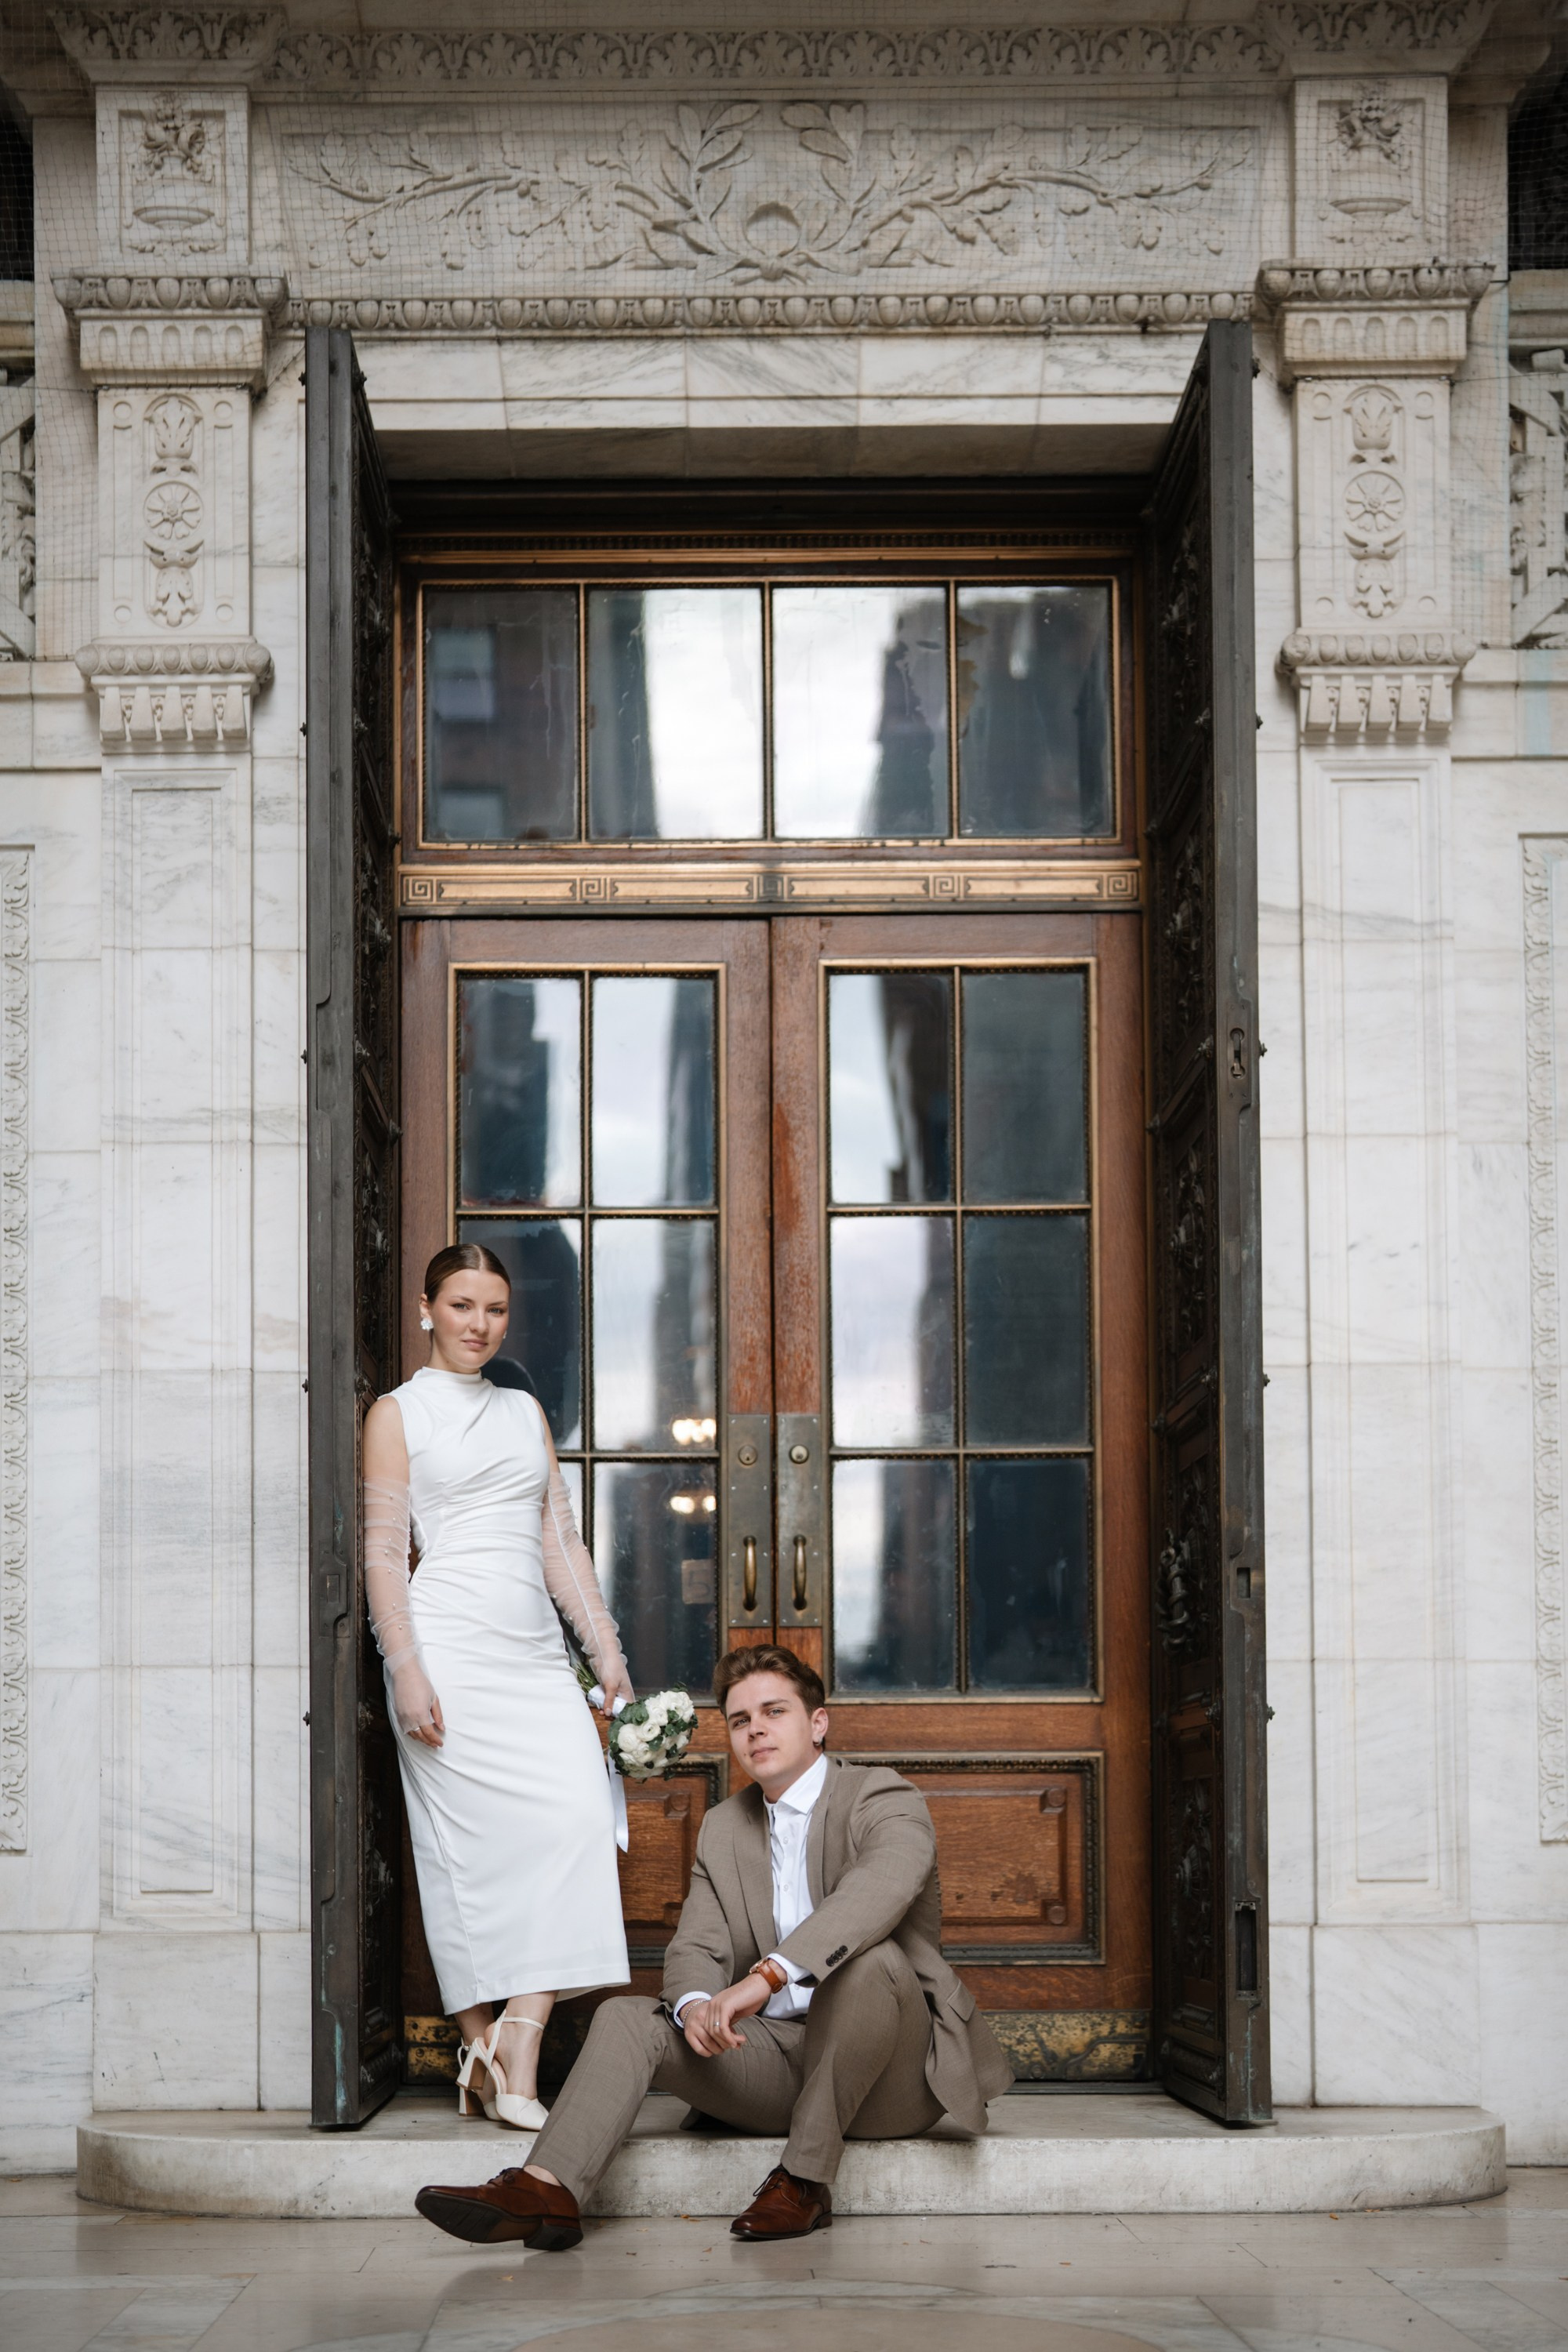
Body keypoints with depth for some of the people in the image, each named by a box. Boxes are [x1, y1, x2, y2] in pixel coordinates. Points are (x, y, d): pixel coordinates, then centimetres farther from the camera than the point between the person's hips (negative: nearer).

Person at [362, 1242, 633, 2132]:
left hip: (534, 1649, 4)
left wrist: (607, 1650, 12)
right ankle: (482, 2054, -2)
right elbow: (384, 1551, -1)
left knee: (578, 1811, -14)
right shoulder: (399, 1414, 6)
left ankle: (518, 2055, -17)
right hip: (450, 1644, -4)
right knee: (470, 1843, -9)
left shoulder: (527, 1411, 21)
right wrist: (407, 1671, -11)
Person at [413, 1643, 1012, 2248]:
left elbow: (880, 1889, -29)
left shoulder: (882, 1797, -7)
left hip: (891, 2078, -6)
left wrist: (766, 1975, -42)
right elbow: (694, 1948, 6)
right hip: (774, 2055, 6)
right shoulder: (724, 1828, 15)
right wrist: (696, 2005, -21)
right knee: (625, 2019, -11)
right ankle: (546, 2192, -33)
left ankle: (806, 2176, -26)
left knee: (869, 1959, -35)